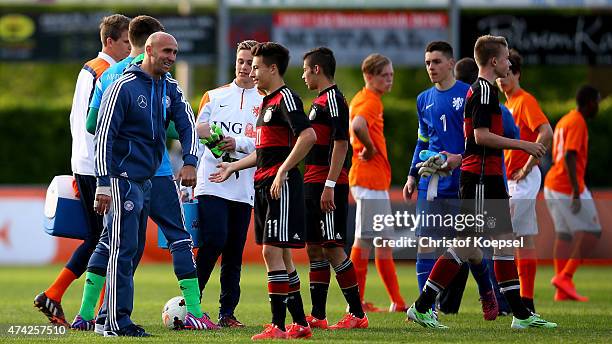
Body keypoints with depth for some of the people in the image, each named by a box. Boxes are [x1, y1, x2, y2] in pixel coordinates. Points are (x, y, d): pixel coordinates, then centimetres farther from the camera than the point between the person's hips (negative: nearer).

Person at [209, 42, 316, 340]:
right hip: (264, 185, 10)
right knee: (280, 255, 11)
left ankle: (277, 326, -12)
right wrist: (233, 167, 28)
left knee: (272, 251, -12)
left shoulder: (285, 98, -11)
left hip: (283, 185, -10)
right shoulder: (267, 102, 20)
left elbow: (308, 136, -24)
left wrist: (282, 172, -22)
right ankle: (300, 324, 15)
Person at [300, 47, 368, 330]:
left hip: (328, 186, -10)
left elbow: (341, 144, -18)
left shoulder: (333, 99, -12)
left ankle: (357, 314, -6)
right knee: (314, 248, 9)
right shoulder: (319, 101, 18)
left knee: (332, 248, -9)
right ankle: (317, 315, 12)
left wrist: (329, 186, -22)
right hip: (313, 184, 10)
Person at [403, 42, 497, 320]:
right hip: (431, 185, 4)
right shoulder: (424, 99, 13)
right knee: (425, 245, -5)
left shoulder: (469, 95, -3)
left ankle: (487, 292, 31)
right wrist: (412, 175, 14)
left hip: (463, 184, -4)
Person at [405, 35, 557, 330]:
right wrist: (522, 145, -16)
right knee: (466, 244, -8)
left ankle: (521, 314, 8)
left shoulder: (482, 89, 18)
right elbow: (482, 136, -20)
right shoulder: (485, 89, -13)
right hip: (481, 176, -11)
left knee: (505, 239, 8)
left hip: (488, 176, 11)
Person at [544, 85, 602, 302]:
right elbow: (570, 157, -22)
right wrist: (576, 193, -24)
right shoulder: (578, 123, -12)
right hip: (568, 187, -9)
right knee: (592, 233, -3)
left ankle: (562, 292, 4)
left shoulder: (564, 121, 18)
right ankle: (565, 277, -13)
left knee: (564, 235, 8)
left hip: (552, 186, 9)